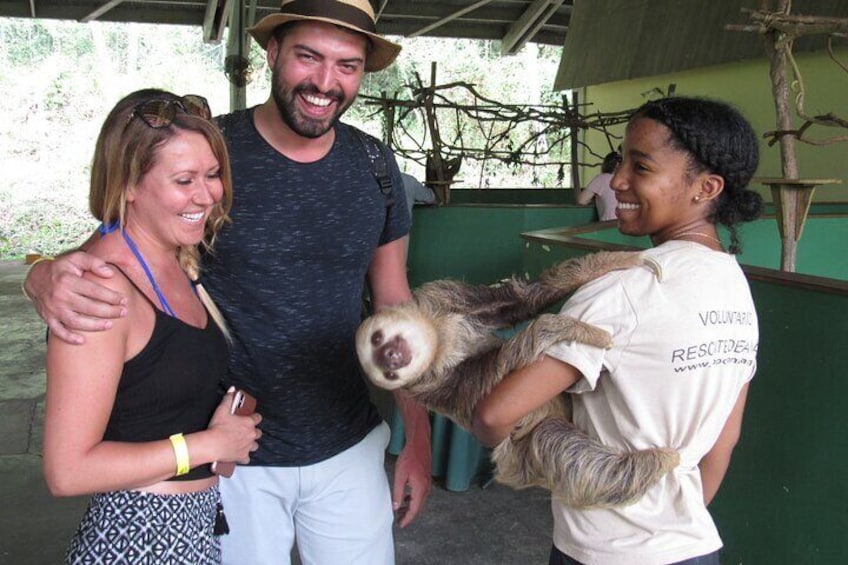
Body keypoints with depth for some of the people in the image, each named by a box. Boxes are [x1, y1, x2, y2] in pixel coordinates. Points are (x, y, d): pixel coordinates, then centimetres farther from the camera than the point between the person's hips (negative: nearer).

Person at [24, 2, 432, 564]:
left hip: (348, 449, 3)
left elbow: (394, 304, 5)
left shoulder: (374, 166, -3)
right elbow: (110, 255, -7)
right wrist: (50, 277, -32)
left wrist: (419, 439, 4)